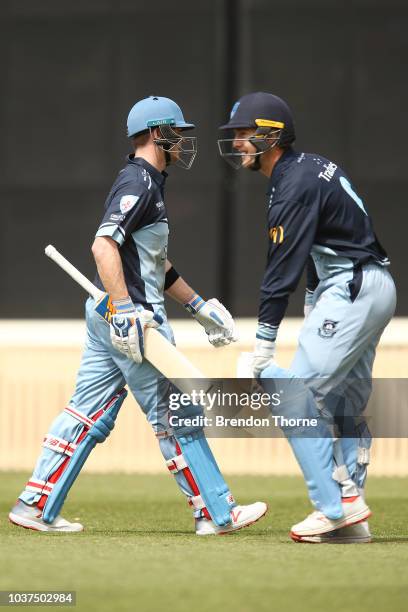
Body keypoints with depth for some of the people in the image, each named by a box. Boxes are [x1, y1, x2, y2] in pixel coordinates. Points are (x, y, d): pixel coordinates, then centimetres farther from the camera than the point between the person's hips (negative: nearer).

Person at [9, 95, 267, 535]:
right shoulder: (138, 182, -13)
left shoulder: (147, 183, 19)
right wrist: (125, 310, -33)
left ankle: (36, 506, 10)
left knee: (90, 413, 10)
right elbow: (104, 245, -27)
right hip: (128, 313, -10)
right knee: (175, 414, -4)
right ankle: (217, 513, 1)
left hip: (108, 314, 10)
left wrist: (198, 305, 27)